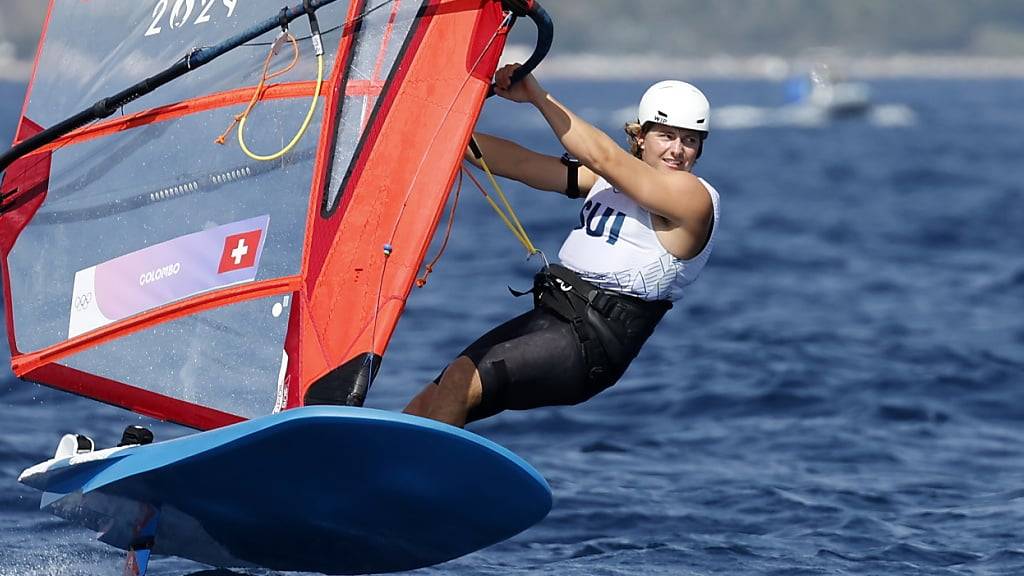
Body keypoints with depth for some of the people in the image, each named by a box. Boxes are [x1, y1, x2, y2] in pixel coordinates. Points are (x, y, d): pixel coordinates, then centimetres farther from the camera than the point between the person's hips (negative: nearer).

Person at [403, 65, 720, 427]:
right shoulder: (613, 176, 15)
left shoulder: (695, 197, -8)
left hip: (594, 343, -8)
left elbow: (600, 155, -16)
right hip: (547, 316, 8)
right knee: (430, 401, -2)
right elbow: (521, 164, 11)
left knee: (462, 380, -23)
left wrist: (537, 95, -13)